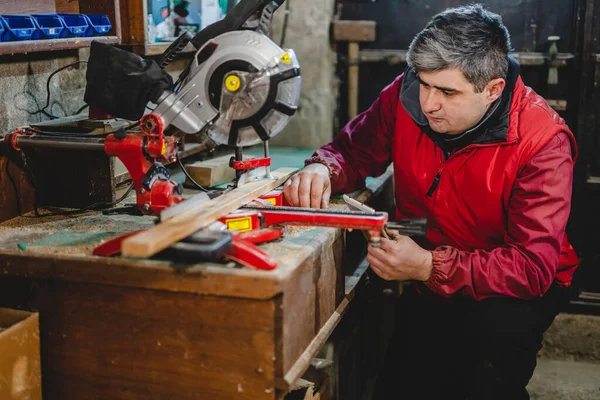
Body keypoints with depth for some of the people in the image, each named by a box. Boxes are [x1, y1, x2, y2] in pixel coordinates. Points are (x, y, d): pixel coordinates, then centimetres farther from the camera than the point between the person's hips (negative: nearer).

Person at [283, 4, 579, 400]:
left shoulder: (544, 143, -23)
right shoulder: (407, 95, -11)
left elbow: (533, 266, -28)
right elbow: (353, 150, 4)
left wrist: (430, 266, -38)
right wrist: (322, 170, -21)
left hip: (518, 288, -3)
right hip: (428, 284, 3)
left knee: (497, 331, -35)